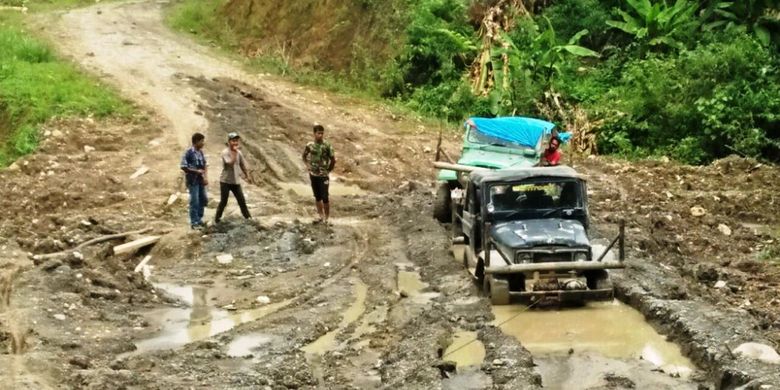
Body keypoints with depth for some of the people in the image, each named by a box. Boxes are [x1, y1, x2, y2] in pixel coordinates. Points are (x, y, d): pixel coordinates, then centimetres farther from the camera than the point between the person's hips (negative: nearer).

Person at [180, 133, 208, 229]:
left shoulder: (201, 152, 7)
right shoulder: (188, 152, -15)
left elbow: (205, 165, 11)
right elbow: (183, 167, -17)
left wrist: (206, 177, -2)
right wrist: (196, 171, -16)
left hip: (201, 180, 7)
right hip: (192, 180, -7)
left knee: (204, 199, 13)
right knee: (194, 201, -3)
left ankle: (199, 219, 27)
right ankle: (194, 222, 6)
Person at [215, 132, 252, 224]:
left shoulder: (239, 153, 4)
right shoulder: (225, 152, -16)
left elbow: (242, 165, 16)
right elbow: (231, 163, -30)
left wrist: (247, 176, 21)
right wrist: (235, 151, -29)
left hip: (236, 181, 5)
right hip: (225, 181, -5)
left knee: (242, 201, 7)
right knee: (223, 202, -1)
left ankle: (248, 218, 17)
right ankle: (217, 219, 12)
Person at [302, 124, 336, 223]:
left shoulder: (327, 145, -11)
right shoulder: (310, 145, -1)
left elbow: (333, 159, -4)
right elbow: (304, 156, 17)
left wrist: (328, 170, -3)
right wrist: (308, 166, 8)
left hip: (323, 175, -4)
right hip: (313, 175, 4)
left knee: (325, 197, -5)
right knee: (317, 197, 12)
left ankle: (326, 218, 5)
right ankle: (321, 216, 23)